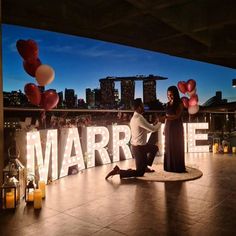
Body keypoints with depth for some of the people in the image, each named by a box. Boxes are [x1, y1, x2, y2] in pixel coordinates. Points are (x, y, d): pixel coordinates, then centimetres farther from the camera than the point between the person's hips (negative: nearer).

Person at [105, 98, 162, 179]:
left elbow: (145, 130, 17)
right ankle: (118, 171, -5)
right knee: (140, 173, 1)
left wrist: (155, 124, 12)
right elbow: (153, 129, -18)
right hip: (139, 148, -10)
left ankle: (145, 166, 35)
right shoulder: (139, 118, -24)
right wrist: (159, 122, 1)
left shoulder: (135, 117, 7)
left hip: (136, 145, 10)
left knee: (155, 148, 32)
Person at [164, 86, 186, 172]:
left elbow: (177, 116, -20)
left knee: (177, 147, 0)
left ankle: (178, 167, 10)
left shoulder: (180, 104, -8)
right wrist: (165, 128, 11)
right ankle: (169, 167, 19)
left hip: (176, 128, -6)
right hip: (168, 128, 6)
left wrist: (165, 117, -31)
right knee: (168, 147, 8)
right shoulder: (168, 104, 10)